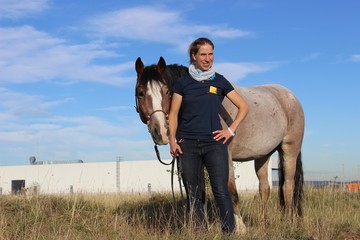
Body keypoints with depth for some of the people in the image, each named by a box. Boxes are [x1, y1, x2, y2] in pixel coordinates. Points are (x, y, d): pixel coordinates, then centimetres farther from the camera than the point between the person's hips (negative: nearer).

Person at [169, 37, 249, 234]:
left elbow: (243, 107, 10)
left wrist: (231, 130, 1)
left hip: (214, 142, 0)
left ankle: (230, 232, -2)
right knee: (193, 195, 5)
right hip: (188, 144, 1)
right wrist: (172, 140, -5)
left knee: (221, 191, -7)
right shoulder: (183, 82, 5)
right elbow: (173, 114, 5)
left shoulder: (220, 81, 6)